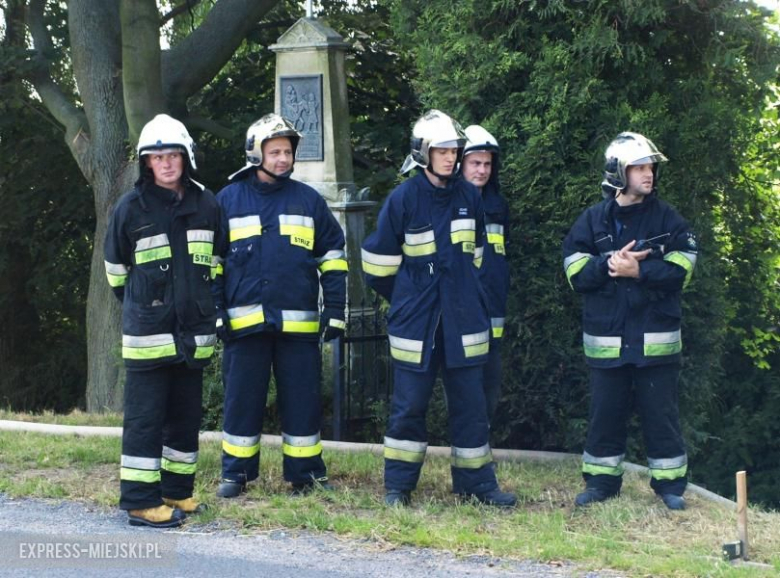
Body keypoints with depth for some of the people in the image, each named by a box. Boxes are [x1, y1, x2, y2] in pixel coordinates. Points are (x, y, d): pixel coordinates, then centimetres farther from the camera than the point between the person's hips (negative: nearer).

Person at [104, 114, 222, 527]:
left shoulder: (205, 205, 6)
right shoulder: (131, 208, -4)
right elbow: (115, 267, 7)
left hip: (194, 333, 5)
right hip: (148, 333, -5)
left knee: (186, 416, 11)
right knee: (145, 417, -5)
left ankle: (176, 491, 22)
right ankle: (140, 501, -2)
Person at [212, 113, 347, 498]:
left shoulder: (308, 200, 7)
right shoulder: (229, 200, 5)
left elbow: (332, 258, 10)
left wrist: (336, 311, 4)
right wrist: (216, 313, 1)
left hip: (299, 323, 1)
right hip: (244, 321, -1)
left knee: (303, 401, 5)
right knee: (241, 400, 5)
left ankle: (306, 473, 15)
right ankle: (235, 474, 15)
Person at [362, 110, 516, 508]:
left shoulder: (468, 196, 3)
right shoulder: (403, 198, -8)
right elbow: (379, 262, 0)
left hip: (462, 319, 3)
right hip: (416, 323, -3)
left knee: (470, 402, 6)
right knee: (409, 404, 2)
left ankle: (476, 483, 15)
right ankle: (397, 485, 12)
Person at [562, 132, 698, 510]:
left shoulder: (667, 220, 2)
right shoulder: (593, 220, 5)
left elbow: (681, 270, -7)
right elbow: (576, 272, -2)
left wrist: (638, 270, -16)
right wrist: (609, 265, -17)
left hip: (655, 338, -1)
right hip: (606, 337, 1)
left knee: (660, 413, 3)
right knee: (605, 412, 8)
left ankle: (669, 483, 12)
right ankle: (601, 481, 19)